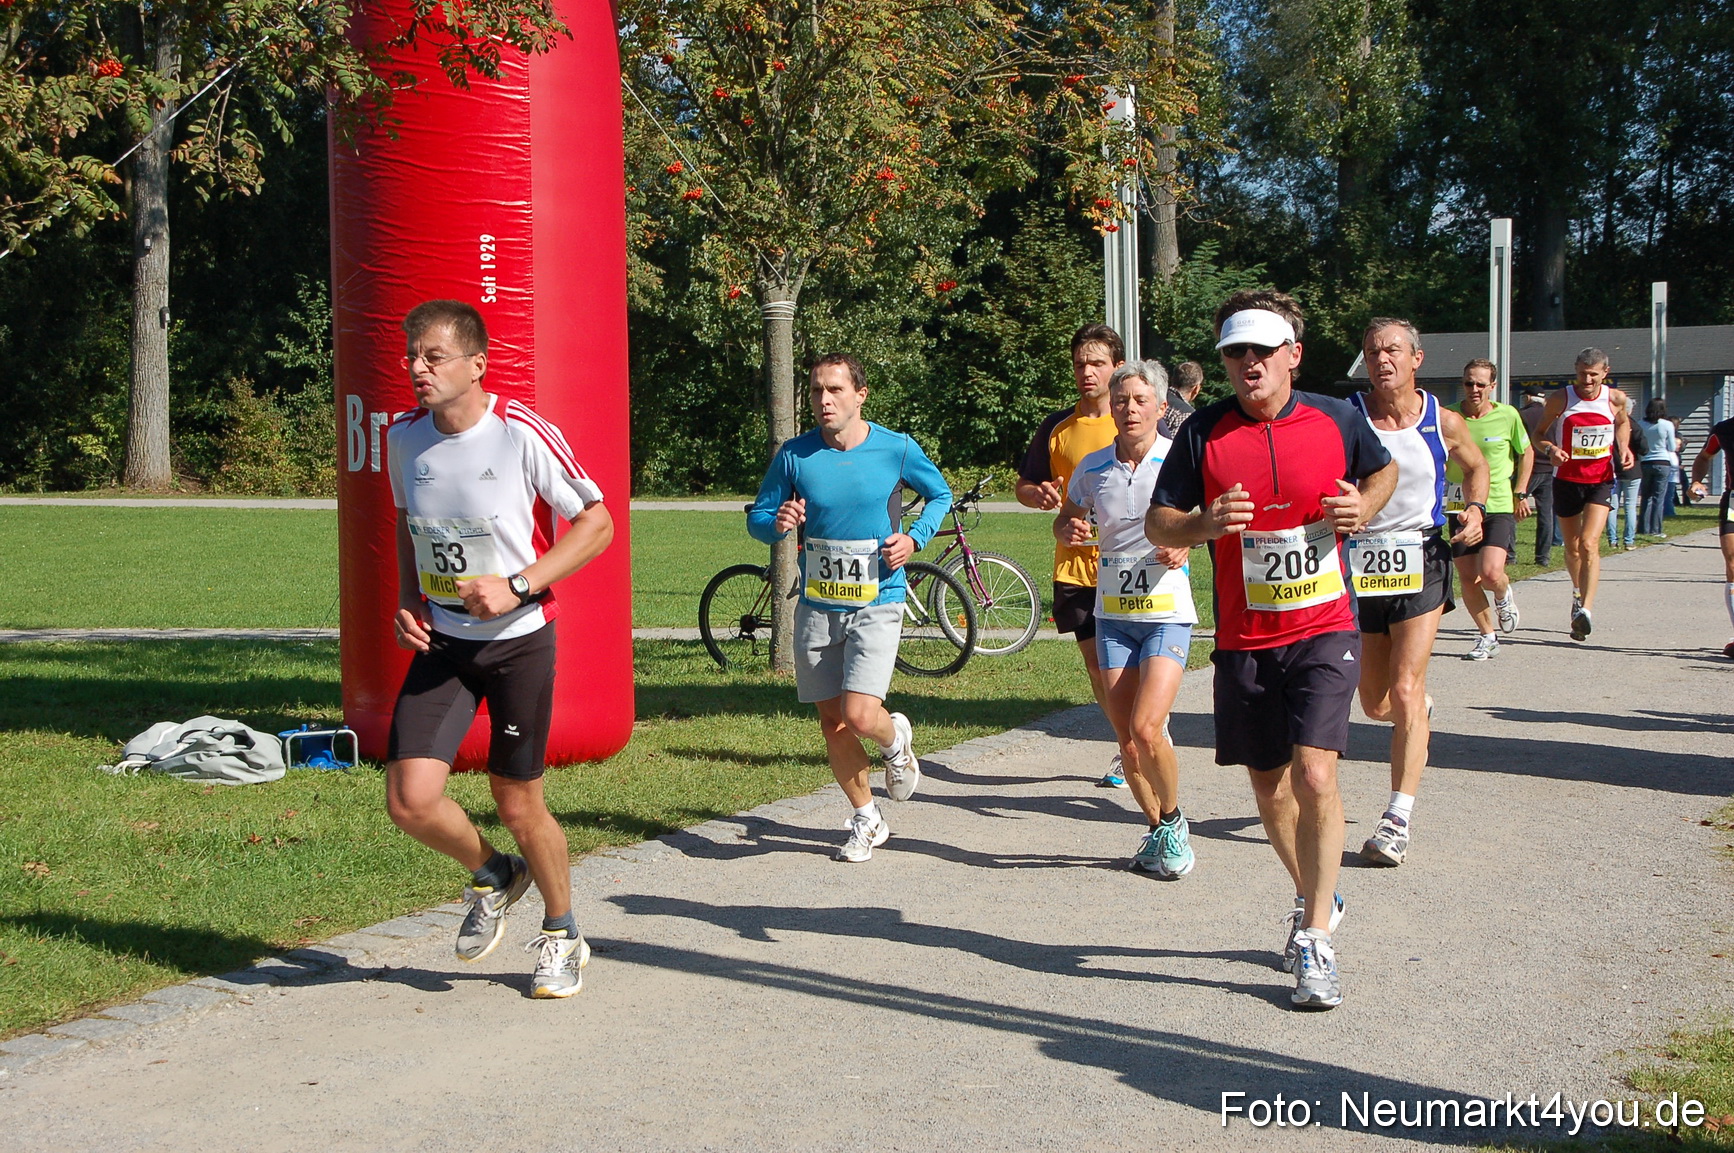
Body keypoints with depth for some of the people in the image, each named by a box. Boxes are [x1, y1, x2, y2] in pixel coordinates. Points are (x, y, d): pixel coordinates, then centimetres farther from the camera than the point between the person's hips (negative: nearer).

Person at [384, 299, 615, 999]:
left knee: (518, 804, 4)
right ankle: (491, 875, 23)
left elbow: (597, 523, -11)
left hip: (519, 641, -4)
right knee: (410, 801, -9)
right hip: (442, 643, 4)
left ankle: (561, 935, 31)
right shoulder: (404, 436, -1)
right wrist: (407, 601, 2)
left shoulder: (522, 434, -17)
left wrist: (517, 586, -19)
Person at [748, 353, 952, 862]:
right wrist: (778, 522, -20)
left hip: (876, 604, -3)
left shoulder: (897, 449, -6)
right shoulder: (794, 455, -3)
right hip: (816, 606, 3)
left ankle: (896, 739, 20)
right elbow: (757, 518, 4)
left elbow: (940, 496, 10)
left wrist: (914, 538, -7)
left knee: (859, 716, -17)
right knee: (832, 723, 8)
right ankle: (867, 820, 28)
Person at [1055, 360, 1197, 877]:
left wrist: (1185, 543, -20)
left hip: (1167, 611, -4)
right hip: (1113, 613, 4)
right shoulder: (1092, 467, 3)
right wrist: (1068, 530, -6)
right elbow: (1066, 520, 17)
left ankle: (1174, 820, 7)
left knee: (1146, 727, -18)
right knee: (1126, 739, 4)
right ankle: (1158, 830, 26)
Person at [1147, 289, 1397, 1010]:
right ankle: (1314, 898, 39)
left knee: (1314, 774, -17)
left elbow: (1384, 469, 19)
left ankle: (1315, 942, -7)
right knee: (1269, 786, 13)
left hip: (1324, 631, -2)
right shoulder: (1204, 434, -3)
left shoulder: (1336, 420, -1)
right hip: (1243, 640, 2)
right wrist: (1206, 523, -21)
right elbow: (1158, 525, 1)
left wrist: (1364, 506, -3)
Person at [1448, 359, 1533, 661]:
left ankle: (1504, 596, 21)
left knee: (1491, 574, -16)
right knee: (1467, 579, 2)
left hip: (1499, 506, -2)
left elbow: (1526, 453, 11)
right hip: (1460, 508, 2)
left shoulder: (1507, 415, -4)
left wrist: (1520, 494, 6)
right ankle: (1487, 636, 21)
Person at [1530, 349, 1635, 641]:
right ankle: (1578, 592, 42)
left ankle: (1586, 610, -27)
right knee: (1572, 548, 12)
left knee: (1589, 543, -18)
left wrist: (1624, 447, 1)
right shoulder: (1560, 399, -7)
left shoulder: (1616, 398, -3)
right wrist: (1550, 449, -21)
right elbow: (1537, 435, 0)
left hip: (1601, 480, -1)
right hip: (1567, 479, 1)